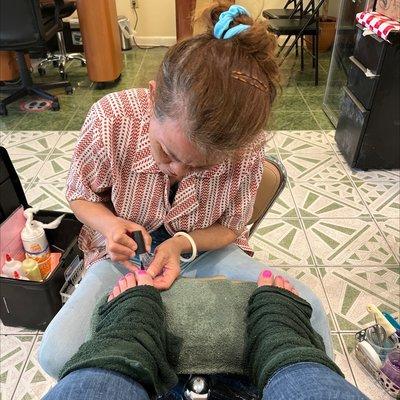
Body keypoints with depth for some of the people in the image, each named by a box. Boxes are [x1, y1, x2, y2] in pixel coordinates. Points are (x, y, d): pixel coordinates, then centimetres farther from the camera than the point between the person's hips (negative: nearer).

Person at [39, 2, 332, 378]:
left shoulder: (247, 147, -22)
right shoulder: (110, 120, -24)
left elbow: (230, 227, -6)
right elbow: (81, 195, -4)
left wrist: (184, 243, -27)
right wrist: (110, 225, -26)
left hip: (205, 249, 1)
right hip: (127, 253, 1)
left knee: (308, 312, -18)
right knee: (57, 355, -23)